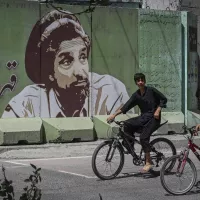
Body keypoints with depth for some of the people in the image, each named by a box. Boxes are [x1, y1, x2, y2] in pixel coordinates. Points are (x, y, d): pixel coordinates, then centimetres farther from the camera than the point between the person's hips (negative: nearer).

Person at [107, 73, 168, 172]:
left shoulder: (151, 90, -6)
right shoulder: (136, 95, 6)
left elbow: (164, 99, -1)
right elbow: (126, 106, 0)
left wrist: (158, 110, -13)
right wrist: (114, 115, -9)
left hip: (153, 118, -6)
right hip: (143, 117, 6)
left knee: (143, 137, -23)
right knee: (127, 124, -16)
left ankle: (148, 162, -16)